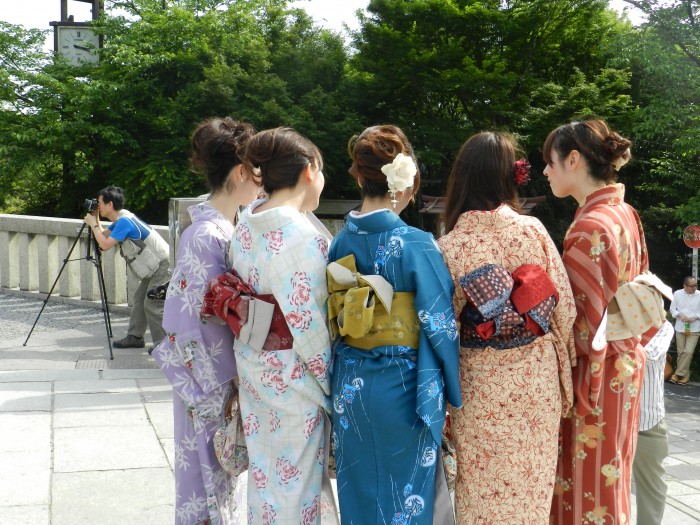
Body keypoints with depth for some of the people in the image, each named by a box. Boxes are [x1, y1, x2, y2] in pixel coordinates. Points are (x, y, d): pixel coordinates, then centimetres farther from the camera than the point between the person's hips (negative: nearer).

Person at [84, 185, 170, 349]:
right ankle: (135, 337, 23)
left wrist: (93, 224, -11)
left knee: (152, 305, -11)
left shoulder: (125, 221, -21)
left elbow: (105, 245, -23)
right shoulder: (120, 220, 10)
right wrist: (95, 221, 6)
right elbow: (103, 235, 20)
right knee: (139, 299, 14)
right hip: (154, 266, 11)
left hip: (163, 265, -11)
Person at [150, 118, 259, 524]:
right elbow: (191, 323, -21)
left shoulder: (231, 230, 4)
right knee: (208, 475, 7)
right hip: (210, 384, -8)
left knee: (222, 474, 20)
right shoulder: (205, 236, -21)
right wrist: (217, 392, -16)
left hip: (231, 374, 8)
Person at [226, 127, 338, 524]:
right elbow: (307, 322, -21)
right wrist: (330, 381, -9)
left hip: (255, 368, 8)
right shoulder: (302, 234, -21)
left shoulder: (246, 224, 3)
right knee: (296, 477, 7)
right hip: (293, 375, -8)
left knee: (266, 470, 21)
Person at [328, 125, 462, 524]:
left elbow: (332, 323, 7)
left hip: (351, 387, 5)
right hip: (402, 387, -5)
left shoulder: (340, 243, -1)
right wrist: (453, 392, 1)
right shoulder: (416, 245, -17)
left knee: (360, 490, 17)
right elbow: (439, 323, -13)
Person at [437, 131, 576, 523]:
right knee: (532, 481, 15)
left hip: (481, 384, -1)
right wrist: (562, 369, 11)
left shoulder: (450, 245, -10)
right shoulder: (533, 230, -7)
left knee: (483, 489, 11)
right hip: (536, 376, 2)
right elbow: (565, 305, -4)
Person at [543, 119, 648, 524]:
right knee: (610, 472, 20)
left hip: (595, 371, -9)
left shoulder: (590, 227, -22)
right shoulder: (626, 214, 5)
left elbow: (588, 322, -21)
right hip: (625, 364, 9)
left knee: (587, 477, 5)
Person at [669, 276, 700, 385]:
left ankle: (678, 374, -3)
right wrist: (680, 315, -14)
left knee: (688, 351, -11)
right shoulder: (677, 294, -1)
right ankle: (684, 375, 16)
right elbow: (672, 309, 4)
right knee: (681, 352, 5)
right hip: (680, 327, 2)